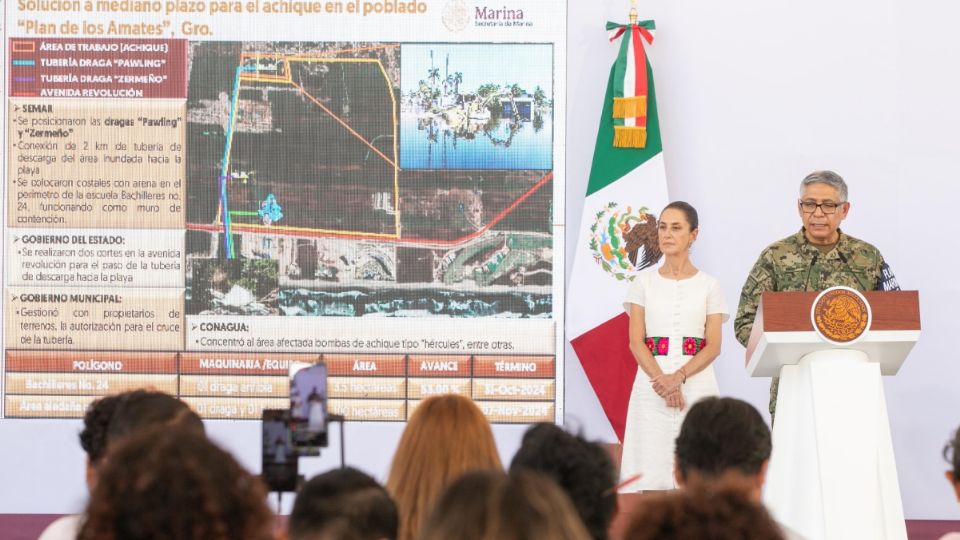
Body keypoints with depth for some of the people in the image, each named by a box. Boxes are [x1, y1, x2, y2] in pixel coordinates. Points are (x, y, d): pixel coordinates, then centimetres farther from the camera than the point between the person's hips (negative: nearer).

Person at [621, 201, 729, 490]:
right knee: (649, 476, -5)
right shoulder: (644, 281, 9)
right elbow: (636, 341, 2)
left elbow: (713, 345, 0)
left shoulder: (708, 285, 7)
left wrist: (679, 377, -16)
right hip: (652, 385, 0)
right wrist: (661, 380, -13)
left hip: (697, 384, 0)